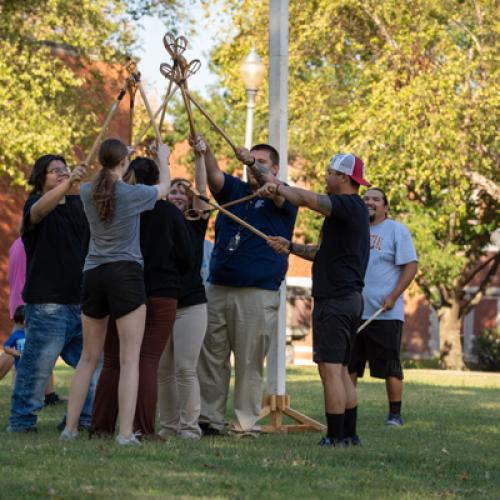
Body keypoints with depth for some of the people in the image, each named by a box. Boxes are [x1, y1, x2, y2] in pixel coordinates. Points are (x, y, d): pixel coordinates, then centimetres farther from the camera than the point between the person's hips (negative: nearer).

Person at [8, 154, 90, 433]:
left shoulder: (78, 204, 16)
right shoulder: (35, 204, -5)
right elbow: (40, 210, -27)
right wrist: (68, 183, -42)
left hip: (80, 301, 7)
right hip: (47, 303, -7)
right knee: (38, 364, -6)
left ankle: (85, 418, 17)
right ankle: (21, 421, 3)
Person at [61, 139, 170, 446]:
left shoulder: (87, 192, 4)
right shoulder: (133, 194, -7)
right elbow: (164, 185, 15)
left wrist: (120, 157, 43)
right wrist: (163, 157, 33)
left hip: (93, 274, 5)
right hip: (126, 273, -5)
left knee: (89, 357, 15)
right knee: (130, 359, -5)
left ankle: (70, 428, 14)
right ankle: (126, 433, -13)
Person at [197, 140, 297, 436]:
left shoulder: (282, 199, 4)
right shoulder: (234, 190, 15)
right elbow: (214, 176, -3)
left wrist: (252, 162, -34)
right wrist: (204, 151, -23)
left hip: (259, 293, -4)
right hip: (218, 289, 4)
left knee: (250, 363, -2)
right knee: (211, 358, 4)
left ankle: (246, 424, 4)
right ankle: (209, 419, 9)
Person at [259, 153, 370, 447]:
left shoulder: (347, 206, -13)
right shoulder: (355, 210, 19)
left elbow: (309, 200, -29)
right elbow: (324, 252, 24)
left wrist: (278, 188, -16)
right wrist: (291, 247, 17)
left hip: (335, 299, -10)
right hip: (351, 299, 10)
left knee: (330, 369, -9)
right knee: (341, 370, 14)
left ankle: (335, 438, -10)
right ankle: (349, 434, 15)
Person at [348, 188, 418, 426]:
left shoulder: (397, 230, -1)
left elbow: (411, 266, -7)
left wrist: (393, 297, -15)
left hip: (385, 314, -5)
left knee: (390, 366, -2)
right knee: (348, 366, 7)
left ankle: (395, 414, 3)